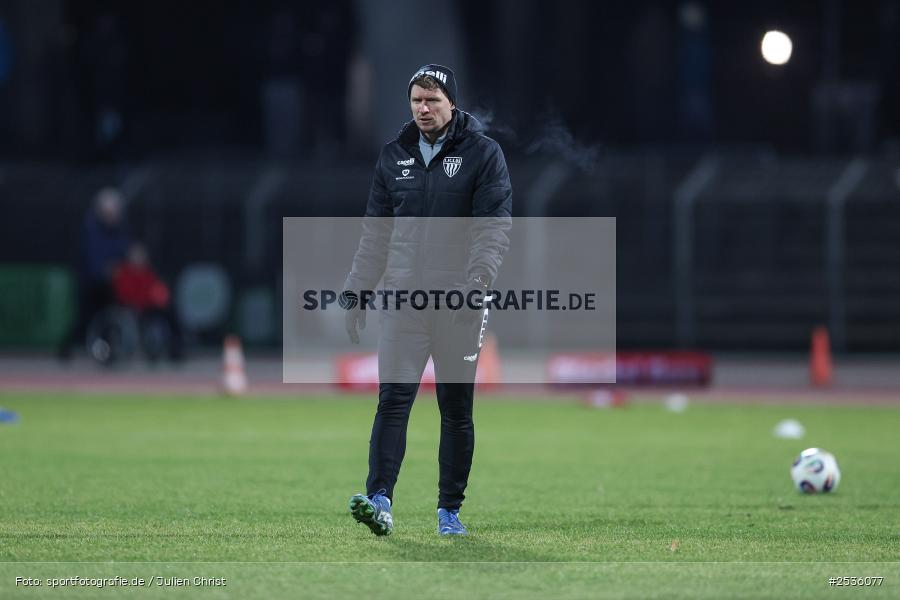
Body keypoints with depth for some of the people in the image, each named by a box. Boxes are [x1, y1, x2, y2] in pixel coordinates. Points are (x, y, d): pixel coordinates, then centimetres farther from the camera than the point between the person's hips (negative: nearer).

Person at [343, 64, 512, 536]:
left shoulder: (483, 153, 0)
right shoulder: (394, 156, 12)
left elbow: (496, 224, -9)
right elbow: (375, 232, 17)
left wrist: (479, 277, -23)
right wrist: (356, 293, 12)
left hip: (459, 302, -2)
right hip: (403, 298, 2)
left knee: (457, 408, 5)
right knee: (393, 399, -11)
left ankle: (449, 510, 13)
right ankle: (379, 500, -19)